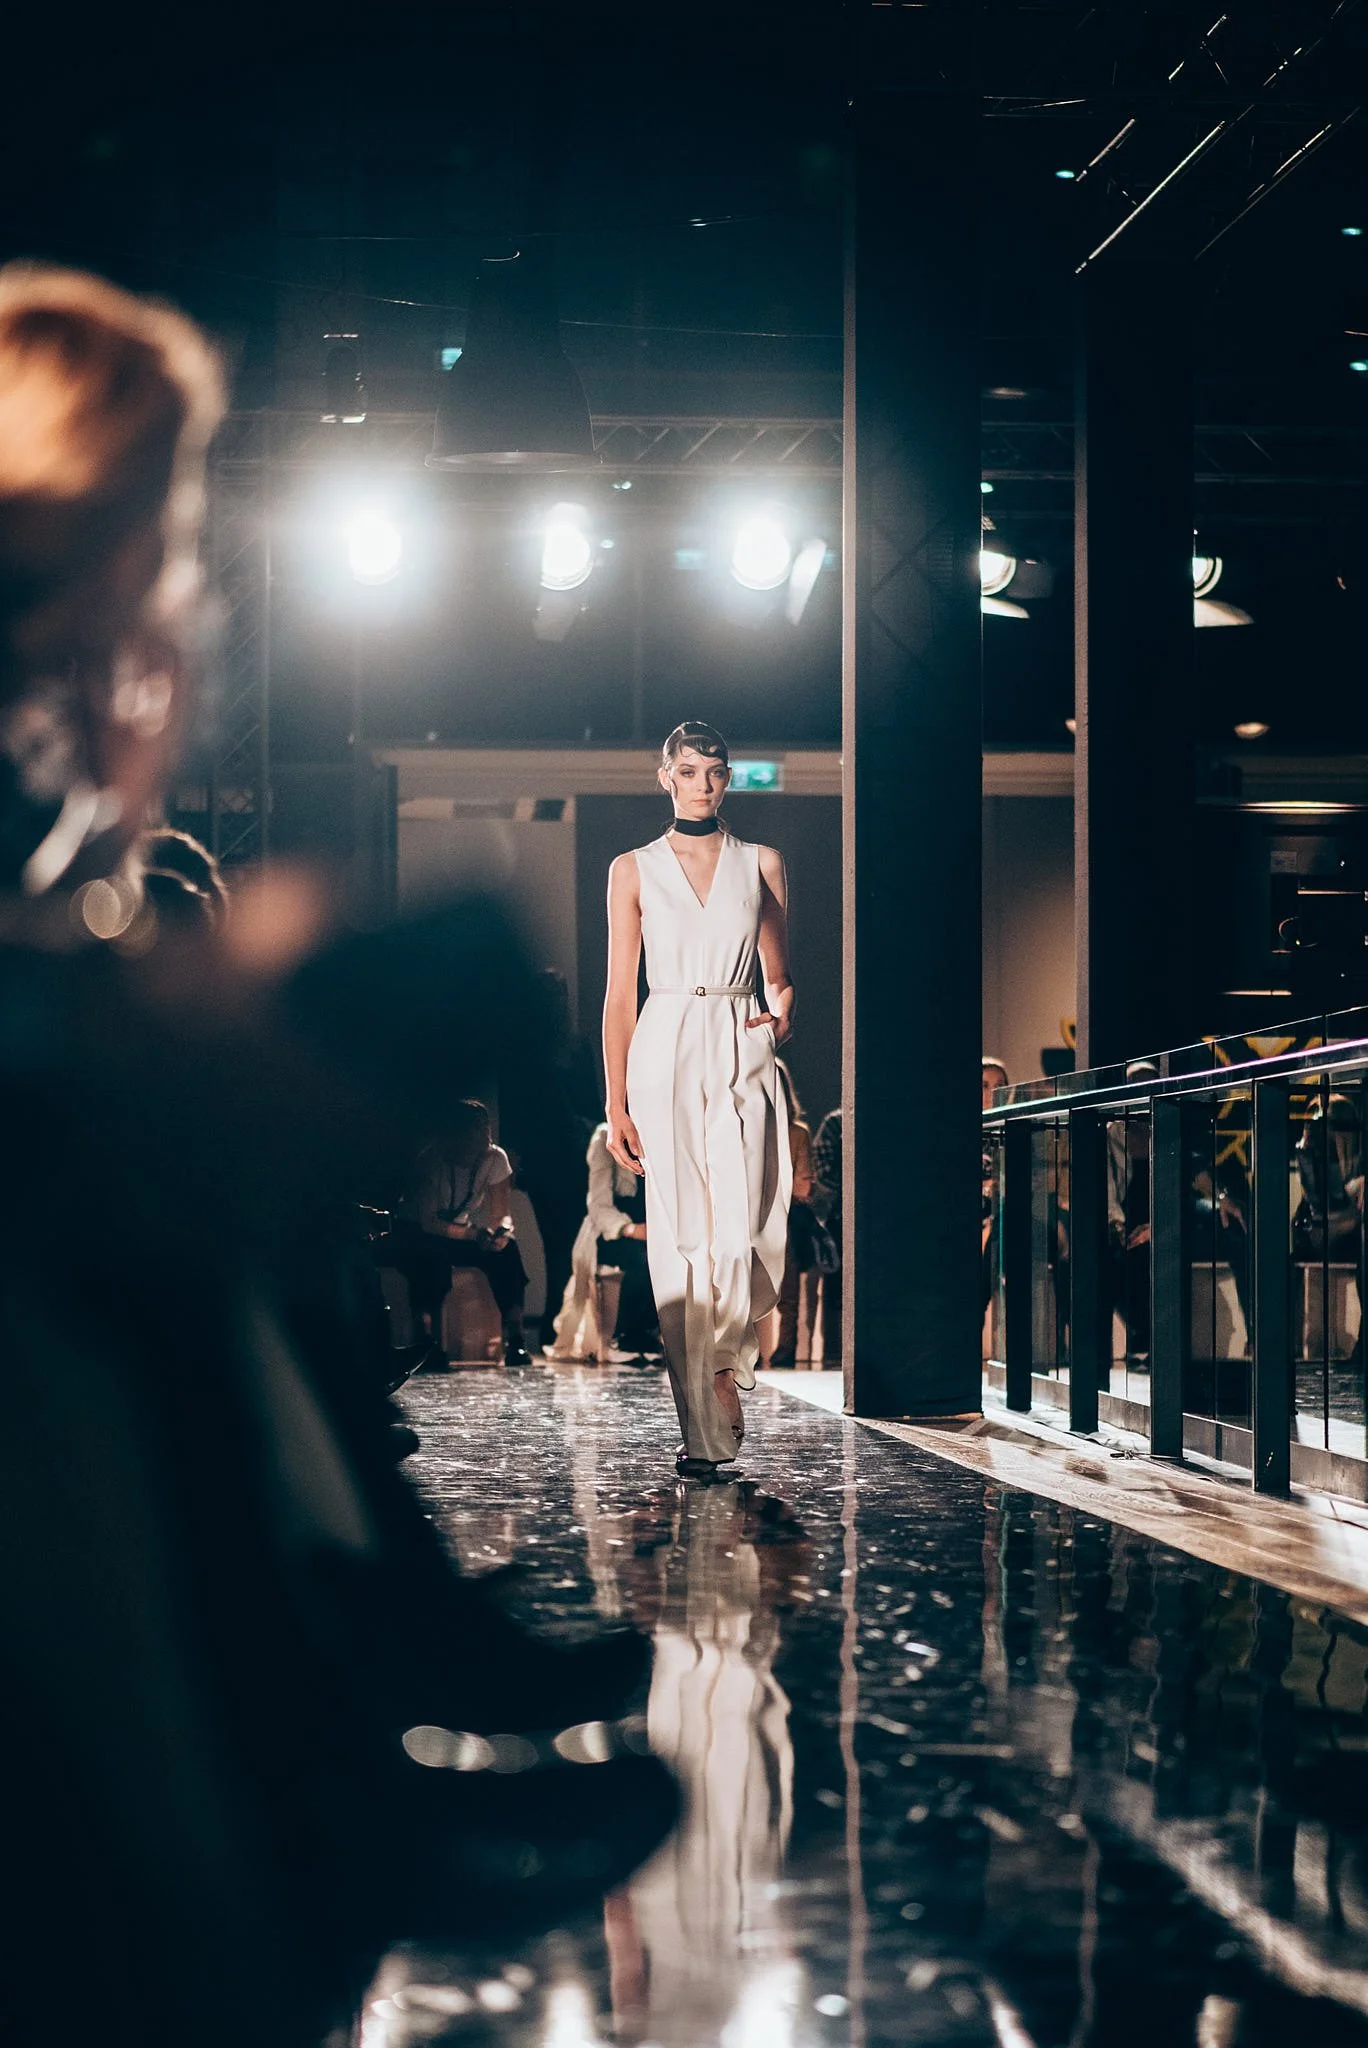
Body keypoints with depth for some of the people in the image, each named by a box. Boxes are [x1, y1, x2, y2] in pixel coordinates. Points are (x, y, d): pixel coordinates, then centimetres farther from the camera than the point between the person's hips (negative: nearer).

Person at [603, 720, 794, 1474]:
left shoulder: (761, 866, 11)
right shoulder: (634, 869, 8)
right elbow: (619, 994, 6)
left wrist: (783, 1009, -8)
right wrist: (616, 1104, 0)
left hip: (741, 1053, 1)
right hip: (665, 1053, -1)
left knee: (741, 1234, -13)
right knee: (679, 1241, -4)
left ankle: (725, 1360, 16)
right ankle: (704, 1427, 2)